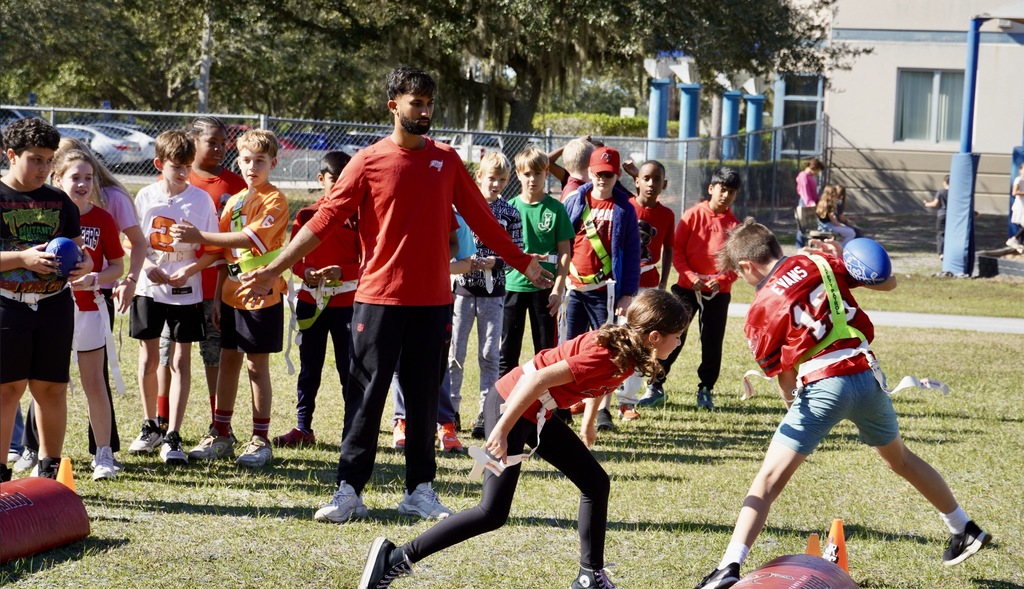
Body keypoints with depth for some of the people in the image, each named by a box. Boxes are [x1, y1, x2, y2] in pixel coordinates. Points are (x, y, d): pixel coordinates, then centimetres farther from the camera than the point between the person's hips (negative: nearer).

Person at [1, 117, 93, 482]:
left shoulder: (59, 202, 12)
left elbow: (79, 248, 16)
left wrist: (83, 264, -6)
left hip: (55, 304, 4)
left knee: (52, 387, 6)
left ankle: (49, 469, 17)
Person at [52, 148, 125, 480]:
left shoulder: (102, 219, -1)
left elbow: (117, 267, 3)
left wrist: (93, 279, -15)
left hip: (89, 308, 0)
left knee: (94, 383, 2)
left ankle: (103, 455, 8)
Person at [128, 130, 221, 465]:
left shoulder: (201, 199, -4)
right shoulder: (145, 197, 1)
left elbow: (213, 250, -2)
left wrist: (189, 270, -19)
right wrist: (147, 266, -13)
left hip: (186, 291, -2)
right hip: (149, 288, 2)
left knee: (181, 361, -2)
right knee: (148, 359, 9)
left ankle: (173, 437, -1)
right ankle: (150, 427, 26)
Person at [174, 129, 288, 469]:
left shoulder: (274, 201, -10)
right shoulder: (234, 201, 12)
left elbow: (249, 238, -24)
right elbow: (225, 253, 15)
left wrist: (200, 236, -26)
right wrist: (217, 296, 10)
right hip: (232, 293, 6)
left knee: (257, 365, -1)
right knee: (227, 361, 10)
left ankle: (260, 440, 7)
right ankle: (221, 435, 19)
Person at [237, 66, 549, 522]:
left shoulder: (446, 160, 8)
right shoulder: (369, 162, -2)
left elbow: (480, 218, 14)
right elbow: (325, 219, -4)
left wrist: (522, 262, 15)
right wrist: (275, 268, -10)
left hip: (432, 299, 3)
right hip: (379, 297, -3)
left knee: (424, 396, 7)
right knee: (367, 395, -2)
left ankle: (420, 489, 13)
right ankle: (349, 490, 1)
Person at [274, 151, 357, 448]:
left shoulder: (357, 217, -2)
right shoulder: (306, 216, 6)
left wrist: (342, 271, -23)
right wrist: (306, 272, -15)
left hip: (347, 302, -3)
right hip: (311, 300, 3)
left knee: (349, 367, 1)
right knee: (309, 367, 11)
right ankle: (303, 428, 18)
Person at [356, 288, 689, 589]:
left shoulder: (626, 350, 2)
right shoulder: (607, 357, -26)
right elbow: (540, 378, -29)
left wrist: (589, 424, 37)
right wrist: (502, 431, -27)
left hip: (536, 414, 10)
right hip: (512, 406, -10)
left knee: (596, 483, 11)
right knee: (493, 513, -12)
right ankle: (396, 559, -8)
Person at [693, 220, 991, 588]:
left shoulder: (760, 311, 1)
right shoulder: (820, 263, 8)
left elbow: (785, 380, 4)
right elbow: (888, 283, 16)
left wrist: (794, 408, 19)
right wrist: (842, 257, 18)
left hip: (821, 386, -5)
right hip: (867, 375, 5)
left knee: (769, 480, -5)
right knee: (901, 459, 29)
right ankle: (965, 531, 42)